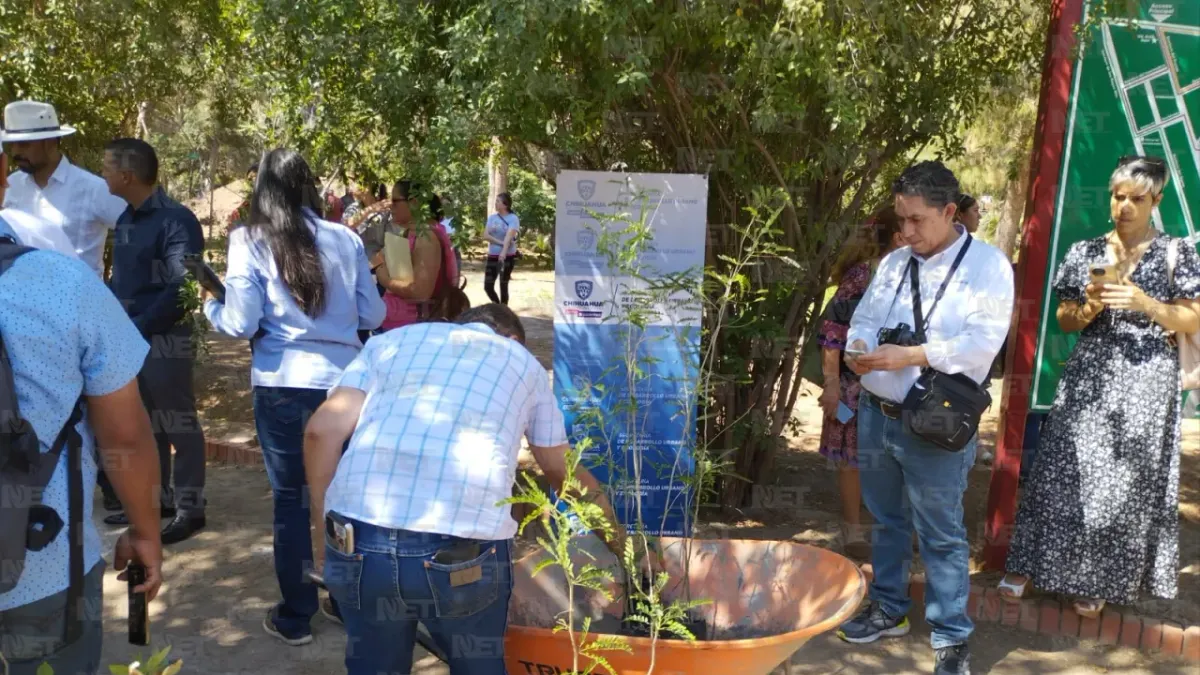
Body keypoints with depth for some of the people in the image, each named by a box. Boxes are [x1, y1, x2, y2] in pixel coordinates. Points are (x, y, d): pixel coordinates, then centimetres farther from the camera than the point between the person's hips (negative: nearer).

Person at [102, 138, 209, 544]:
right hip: (128, 337, 8)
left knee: (178, 424, 1)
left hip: (164, 338, -8)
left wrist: (139, 327, -19)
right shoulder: (124, 217, 10)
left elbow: (182, 287, -20)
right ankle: (156, 498, 28)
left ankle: (189, 508, 11)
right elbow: (121, 275, 18)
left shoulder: (176, 220, -14)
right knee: (146, 423, 16)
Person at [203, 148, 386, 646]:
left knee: (291, 497, 10)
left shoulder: (250, 241, -4)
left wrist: (210, 306, 14)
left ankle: (296, 616, 20)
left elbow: (241, 323, -7)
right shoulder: (345, 239, 3)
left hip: (282, 383, -2)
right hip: (343, 378, 2)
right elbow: (373, 316, 7)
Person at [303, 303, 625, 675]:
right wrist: (611, 529, 44)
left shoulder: (392, 339, 21)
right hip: (465, 551, -1)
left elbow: (322, 431, 9)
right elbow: (563, 470, 29)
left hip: (360, 540, 2)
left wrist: (324, 523, 18)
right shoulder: (525, 364, 21)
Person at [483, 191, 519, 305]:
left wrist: (503, 252, -37)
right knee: (488, 286, 1)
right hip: (492, 256, 5)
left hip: (507, 256, -5)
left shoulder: (513, 218, -8)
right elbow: (485, 235, -4)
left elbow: (509, 236, -23)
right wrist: (500, 242, -18)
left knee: (503, 286, 0)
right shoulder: (492, 217, 7)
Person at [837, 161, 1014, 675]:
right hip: (875, 412, 6)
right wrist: (858, 349, -10)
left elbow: (982, 343, -18)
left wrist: (908, 355, -23)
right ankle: (888, 610, 35)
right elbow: (863, 319, 13)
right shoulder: (893, 263, 11)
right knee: (885, 519, 18)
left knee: (941, 535, 2)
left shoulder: (987, 265, -8)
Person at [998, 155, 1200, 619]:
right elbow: (1065, 321, 9)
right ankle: (1027, 565, 8)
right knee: (1064, 473, 0)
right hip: (1088, 376, 1)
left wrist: (1145, 303, -16)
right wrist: (1090, 306, -12)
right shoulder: (1085, 252, 6)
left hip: (1145, 382, -1)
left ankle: (1098, 581, 18)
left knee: (1125, 482, 4)